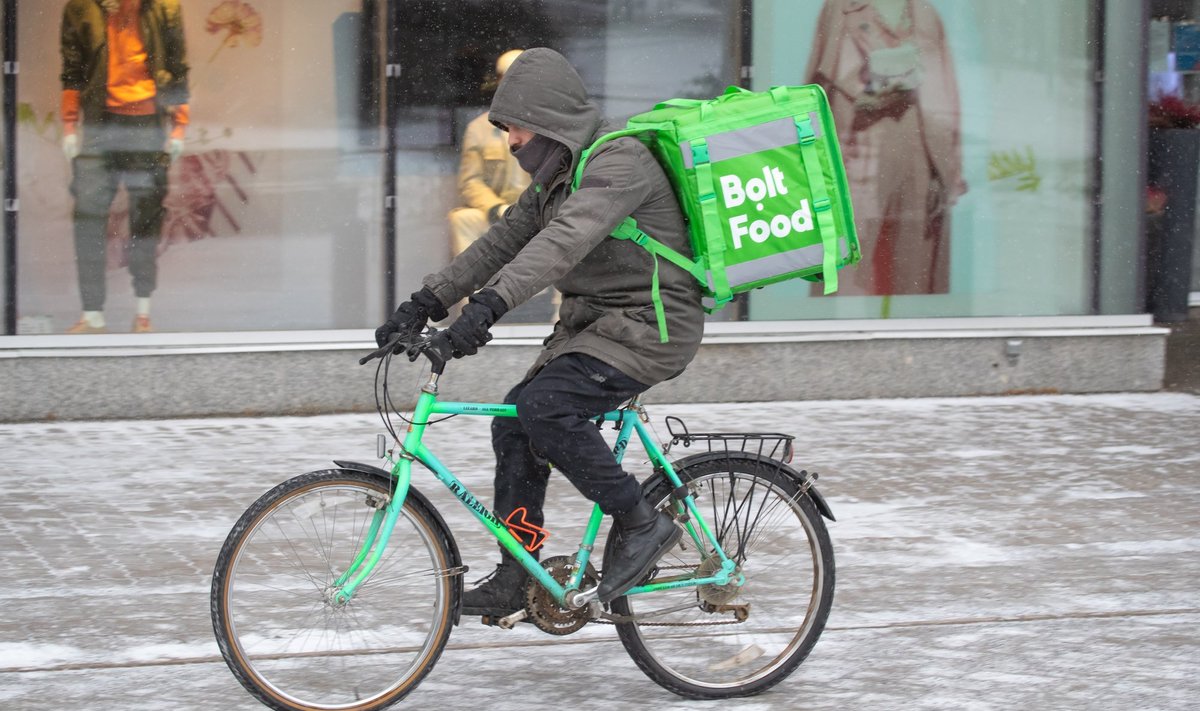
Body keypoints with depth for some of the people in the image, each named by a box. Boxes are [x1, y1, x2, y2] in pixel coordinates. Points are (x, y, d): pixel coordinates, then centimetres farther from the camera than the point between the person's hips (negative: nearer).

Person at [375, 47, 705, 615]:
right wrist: (425, 302, 1)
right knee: (512, 425, 2)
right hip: (594, 323, 10)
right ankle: (515, 579, 10)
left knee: (543, 405, -26)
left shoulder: (619, 163, -18)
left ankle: (640, 523, -14)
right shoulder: (556, 177, 13)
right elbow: (502, 242, 12)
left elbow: (562, 243, -33)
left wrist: (488, 305, -44)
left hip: (649, 325, -10)